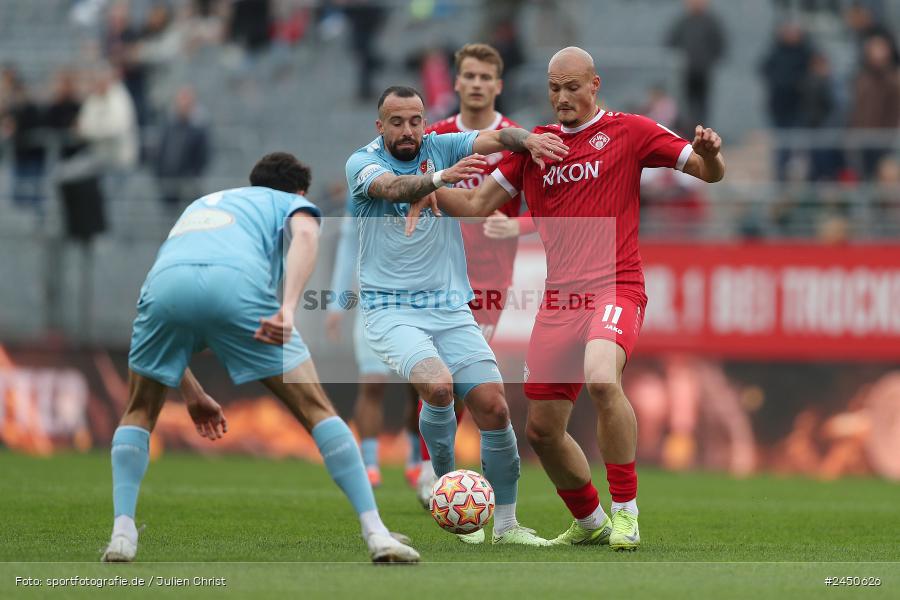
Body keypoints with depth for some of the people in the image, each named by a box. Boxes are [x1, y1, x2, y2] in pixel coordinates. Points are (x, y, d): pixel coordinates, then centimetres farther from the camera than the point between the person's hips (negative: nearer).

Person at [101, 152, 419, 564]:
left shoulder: (201, 205, 46)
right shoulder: (292, 203, 32)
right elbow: (305, 235, 3)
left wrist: (191, 394, 46)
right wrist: (289, 308, -11)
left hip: (164, 283, 3)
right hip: (237, 282, -3)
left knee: (139, 412, 26)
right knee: (316, 408, 8)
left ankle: (122, 531, 9)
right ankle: (375, 534, 2)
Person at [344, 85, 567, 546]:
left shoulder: (442, 148, 7)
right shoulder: (363, 163, -3)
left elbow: (494, 138, -11)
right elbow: (394, 188, -25)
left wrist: (527, 139, -33)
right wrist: (440, 178, -45)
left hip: (450, 308, 4)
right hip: (390, 309, -4)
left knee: (494, 407, -7)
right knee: (438, 384, -29)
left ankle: (506, 524, 7)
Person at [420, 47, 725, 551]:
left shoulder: (628, 132, 4)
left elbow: (709, 171, 3)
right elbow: (479, 205, 18)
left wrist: (708, 154, -21)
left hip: (615, 287, -6)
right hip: (559, 298, 6)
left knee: (602, 379, -34)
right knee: (542, 429, 7)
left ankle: (626, 510, -22)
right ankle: (590, 521, 30)